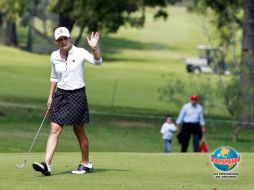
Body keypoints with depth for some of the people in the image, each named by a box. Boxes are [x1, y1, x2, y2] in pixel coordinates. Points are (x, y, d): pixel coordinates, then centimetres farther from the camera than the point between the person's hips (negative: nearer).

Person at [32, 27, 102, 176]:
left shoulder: (80, 53, -9)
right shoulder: (54, 56, 4)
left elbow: (97, 61, -23)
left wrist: (94, 48, -40)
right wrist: (50, 96, 13)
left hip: (77, 95, -4)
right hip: (60, 95, 4)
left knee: (79, 131, 6)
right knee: (55, 130, -6)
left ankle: (86, 164, 22)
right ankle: (47, 165, -14)